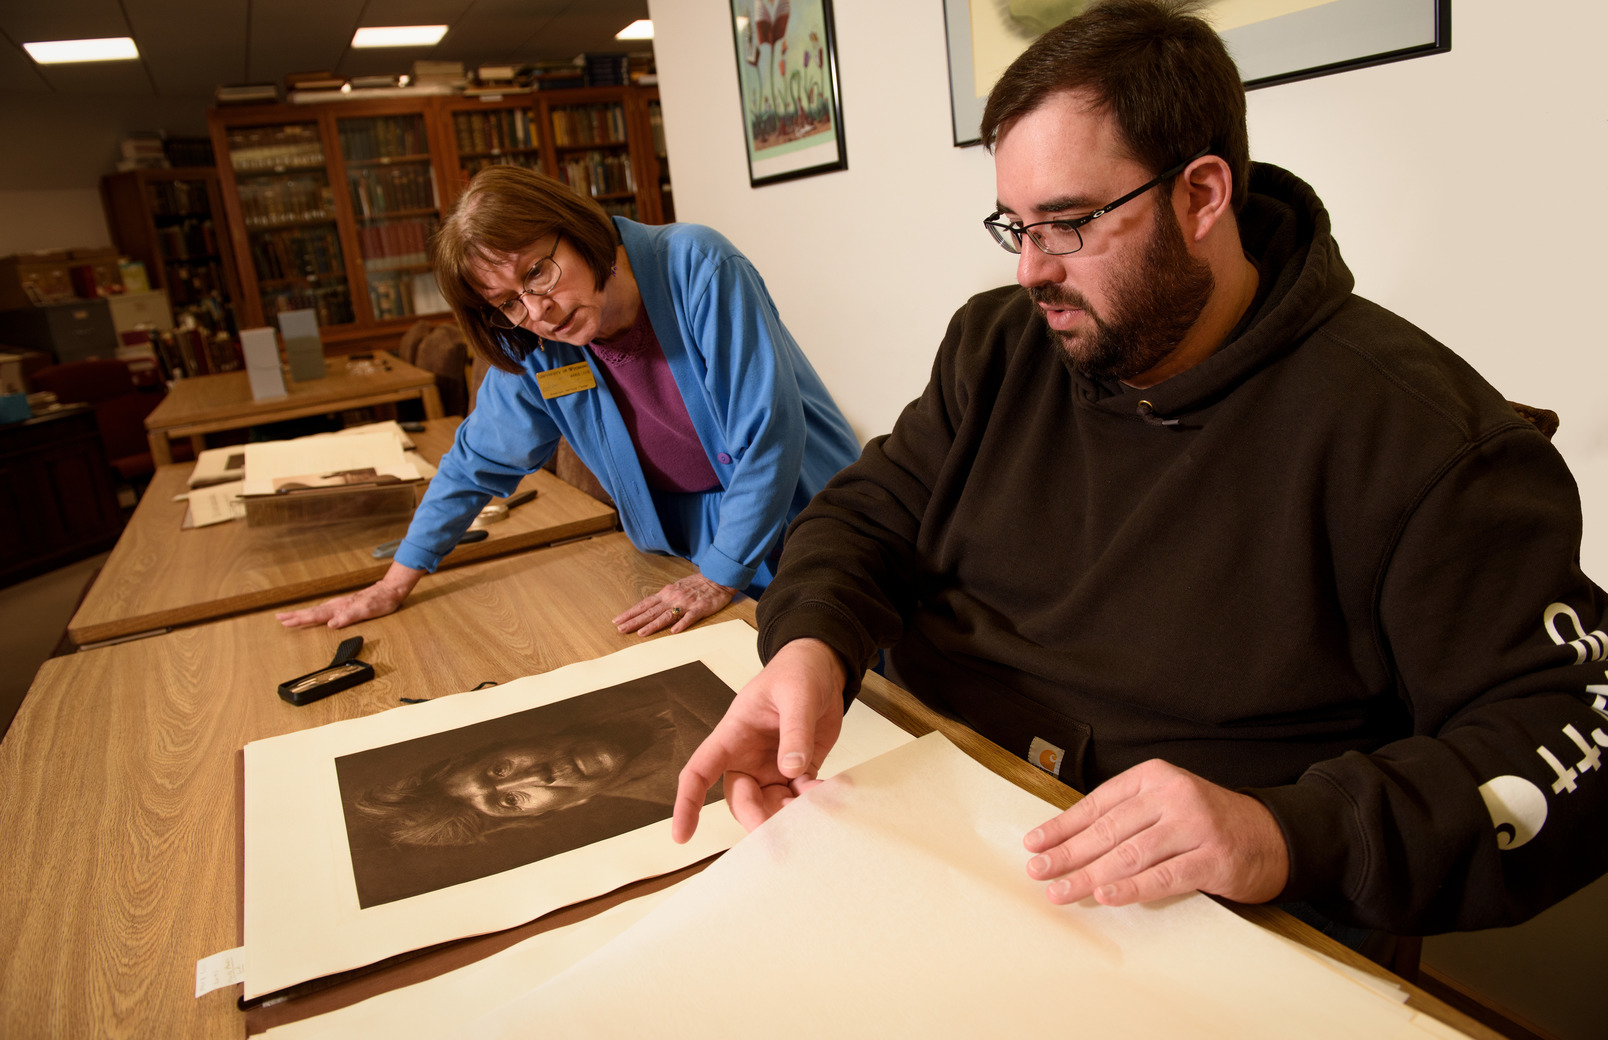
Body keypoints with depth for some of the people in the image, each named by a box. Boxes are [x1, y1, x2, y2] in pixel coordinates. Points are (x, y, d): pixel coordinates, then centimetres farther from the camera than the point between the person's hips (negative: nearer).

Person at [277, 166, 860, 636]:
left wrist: (718, 579, -22)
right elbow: (476, 462, 6)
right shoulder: (533, 349, -8)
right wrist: (395, 584, 6)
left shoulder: (696, 267, -23)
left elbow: (770, 432, -24)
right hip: (689, 548, 4)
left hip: (803, 522, -3)